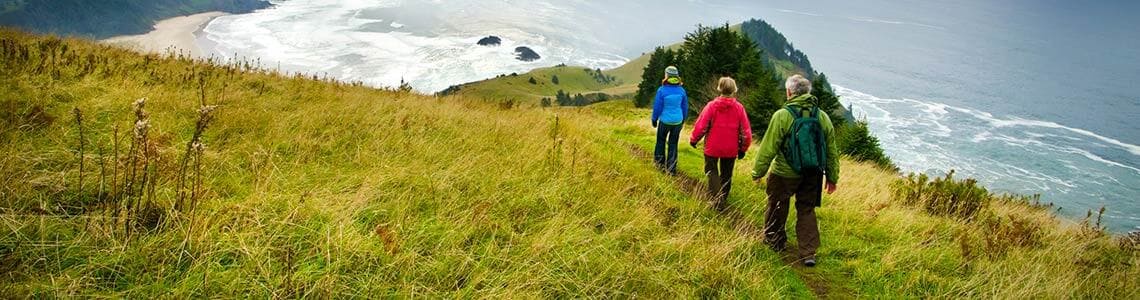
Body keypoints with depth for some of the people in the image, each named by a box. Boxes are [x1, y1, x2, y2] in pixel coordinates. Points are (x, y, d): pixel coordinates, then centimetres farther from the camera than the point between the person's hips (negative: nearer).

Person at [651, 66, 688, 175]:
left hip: (665, 121, -3)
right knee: (673, 144, 11)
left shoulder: (662, 90, -16)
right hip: (678, 121, 3)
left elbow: (657, 107, -8)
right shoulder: (681, 90, -5)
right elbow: (685, 107, 5)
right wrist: (683, 119, 20)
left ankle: (659, 161, 30)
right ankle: (671, 168, 13)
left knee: (661, 140, 20)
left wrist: (654, 119, 7)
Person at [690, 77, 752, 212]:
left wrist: (693, 140, 4)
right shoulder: (739, 107, -4)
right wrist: (742, 149, 11)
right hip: (731, 149, 2)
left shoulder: (712, 105, -12)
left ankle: (717, 199, -7)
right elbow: (746, 131, -2)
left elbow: (701, 125, -13)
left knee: (711, 171, 12)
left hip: (712, 147, -2)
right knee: (726, 175, 18)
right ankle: (723, 200, 28)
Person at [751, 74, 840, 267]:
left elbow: (768, 148, -12)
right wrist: (832, 178, 16)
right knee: (807, 211, 14)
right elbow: (832, 151, 6)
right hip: (813, 176, 4)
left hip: (784, 174, -4)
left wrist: (758, 172, -1)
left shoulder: (782, 116, -15)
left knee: (776, 208, 16)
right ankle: (809, 253, 11)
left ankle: (774, 242, 32)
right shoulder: (823, 117, 0)